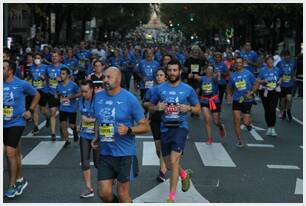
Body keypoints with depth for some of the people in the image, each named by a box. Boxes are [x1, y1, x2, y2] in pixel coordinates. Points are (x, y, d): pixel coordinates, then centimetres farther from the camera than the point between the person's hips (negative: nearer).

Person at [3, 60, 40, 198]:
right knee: (15, 153, 16)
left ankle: (12, 185, 0)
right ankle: (20, 180, 31)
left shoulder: (22, 84, -10)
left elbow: (37, 95, 4)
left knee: (10, 153, -11)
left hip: (16, 123, -5)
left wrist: (30, 111, -2)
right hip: (4, 124, 5)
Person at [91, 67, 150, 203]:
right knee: (104, 193, 4)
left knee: (123, 194, 5)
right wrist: (97, 138, 6)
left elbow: (145, 126, -7)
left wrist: (128, 130, -24)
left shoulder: (129, 99, -11)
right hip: (105, 153, 4)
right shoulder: (98, 97, 4)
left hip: (125, 154, -4)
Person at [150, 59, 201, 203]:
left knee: (173, 161, -15)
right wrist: (157, 107, -9)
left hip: (180, 127, -3)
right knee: (169, 164, 11)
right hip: (165, 128, 3)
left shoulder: (188, 89, 0)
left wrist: (189, 108, -13)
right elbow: (151, 106, 14)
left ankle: (171, 197, -3)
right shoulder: (160, 89, 4)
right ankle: (185, 174, 45)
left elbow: (198, 108, 8)